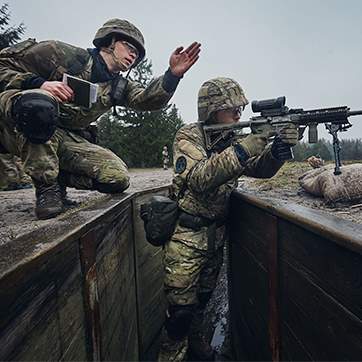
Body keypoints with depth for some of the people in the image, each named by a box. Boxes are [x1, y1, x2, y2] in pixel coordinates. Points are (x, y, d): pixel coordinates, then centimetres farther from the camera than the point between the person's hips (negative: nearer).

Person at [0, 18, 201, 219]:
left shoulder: (118, 86, 9)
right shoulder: (65, 54, -7)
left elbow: (148, 99, -8)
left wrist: (173, 74, -23)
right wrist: (39, 83, -24)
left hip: (65, 140, 4)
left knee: (118, 178, -14)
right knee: (39, 103, -40)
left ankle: (59, 179, 7)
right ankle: (46, 186, -20)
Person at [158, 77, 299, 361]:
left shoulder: (230, 139, 6)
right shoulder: (189, 137, -14)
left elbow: (260, 169, -2)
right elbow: (200, 178, -30)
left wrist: (278, 149, -22)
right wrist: (243, 148, -35)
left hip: (216, 235, 6)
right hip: (186, 235, -6)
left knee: (203, 297, 23)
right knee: (181, 307, 2)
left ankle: (194, 339, 48)